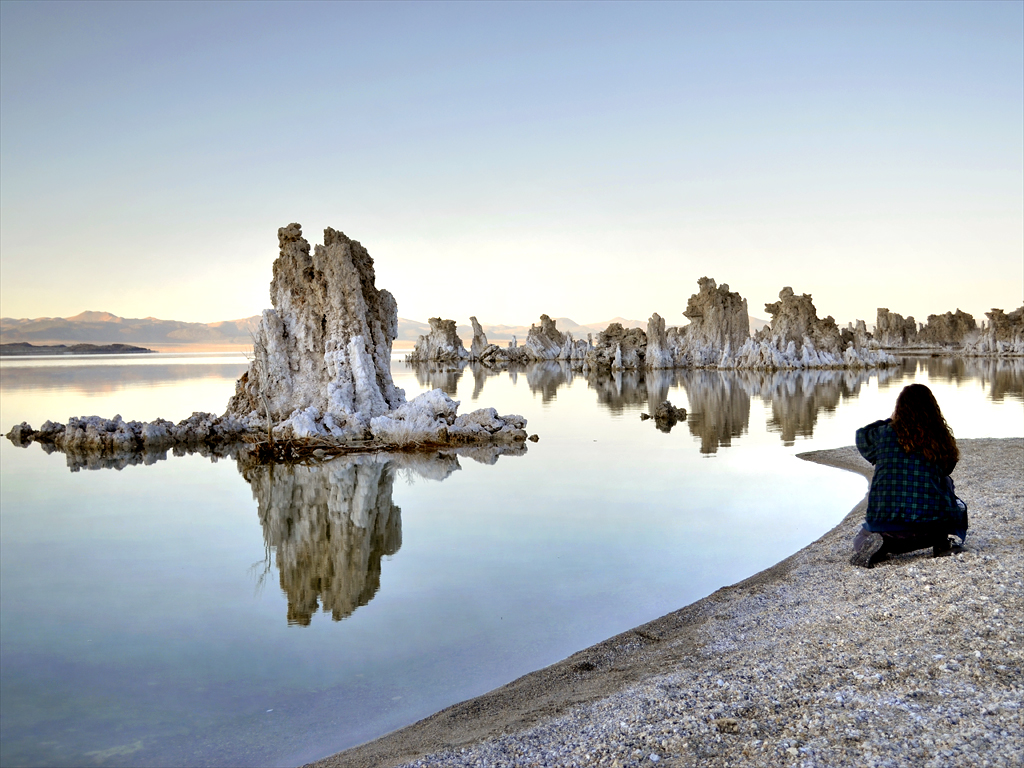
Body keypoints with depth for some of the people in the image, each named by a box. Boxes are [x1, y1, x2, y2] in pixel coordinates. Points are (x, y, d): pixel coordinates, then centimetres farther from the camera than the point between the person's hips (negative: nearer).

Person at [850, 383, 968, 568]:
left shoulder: (885, 433, -4)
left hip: (885, 524, -1)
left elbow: (862, 437, 17)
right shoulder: (942, 439, -1)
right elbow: (947, 468, 17)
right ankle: (941, 539, 8)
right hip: (932, 522, 1)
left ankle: (879, 544, -5)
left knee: (861, 542, 28)